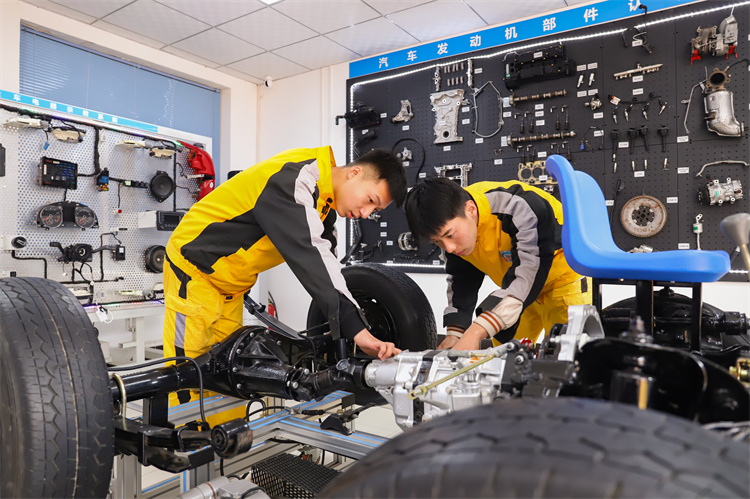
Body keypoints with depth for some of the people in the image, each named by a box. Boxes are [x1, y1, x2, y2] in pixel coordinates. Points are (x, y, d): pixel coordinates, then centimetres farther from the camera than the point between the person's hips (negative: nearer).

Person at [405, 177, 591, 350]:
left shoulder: (523, 209, -37)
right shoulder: (449, 220, -17)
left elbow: (527, 276, -43)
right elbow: (461, 279, -7)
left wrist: (476, 332, -51)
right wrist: (454, 333, -20)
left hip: (563, 276, -5)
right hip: (514, 286, 5)